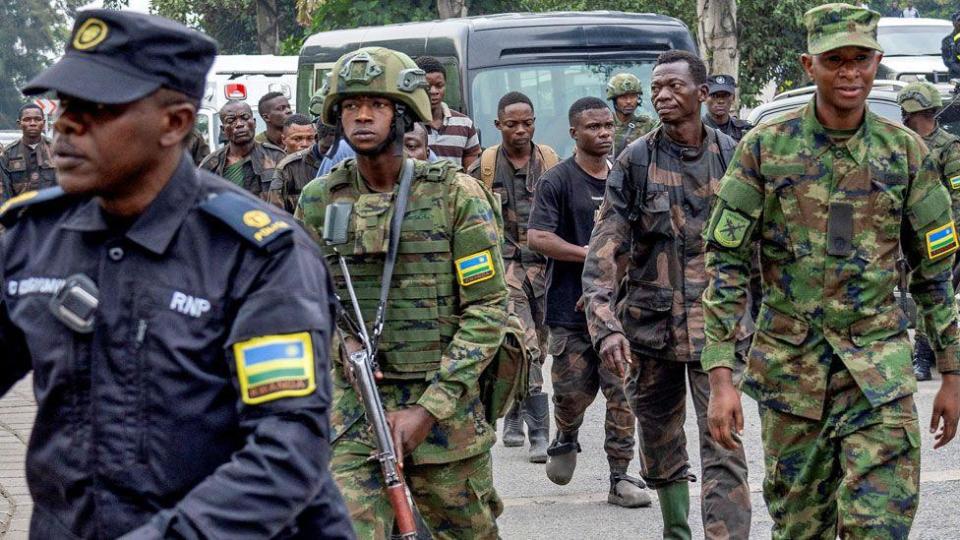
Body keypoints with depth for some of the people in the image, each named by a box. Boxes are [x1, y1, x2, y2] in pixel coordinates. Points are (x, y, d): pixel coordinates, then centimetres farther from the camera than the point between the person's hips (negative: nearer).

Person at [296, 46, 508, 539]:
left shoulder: (456, 196, -5)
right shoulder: (318, 202, 3)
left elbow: (487, 309, -8)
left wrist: (429, 409, -14)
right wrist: (340, 338, -9)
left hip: (445, 408, -1)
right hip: (354, 411, 1)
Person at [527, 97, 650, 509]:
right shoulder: (557, 181, -3)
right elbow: (537, 238, -13)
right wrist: (591, 254, -16)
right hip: (571, 307, -3)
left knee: (622, 392, -3)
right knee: (573, 390, 0)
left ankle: (620, 477, 2)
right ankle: (566, 442, 31)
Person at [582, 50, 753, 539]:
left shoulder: (733, 158, 2)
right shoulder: (634, 162, -1)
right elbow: (603, 251, -7)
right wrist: (605, 325, -18)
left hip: (717, 326, -1)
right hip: (649, 327, 1)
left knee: (723, 449, -10)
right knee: (660, 444, 13)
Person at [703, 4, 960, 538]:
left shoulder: (905, 150, 2)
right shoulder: (765, 148, -2)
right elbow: (727, 265, -3)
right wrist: (722, 377, -10)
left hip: (879, 370, 0)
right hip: (790, 367, 0)